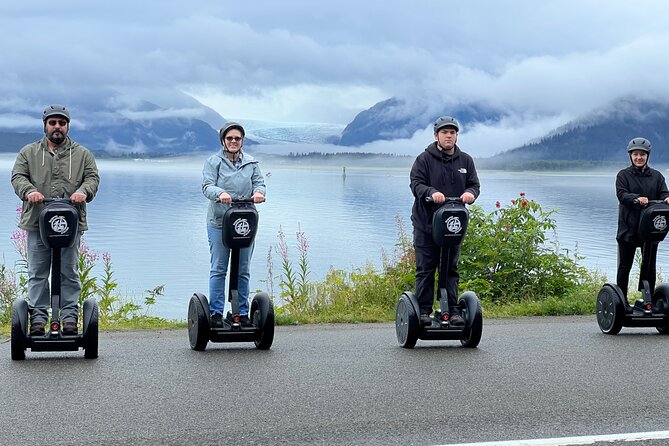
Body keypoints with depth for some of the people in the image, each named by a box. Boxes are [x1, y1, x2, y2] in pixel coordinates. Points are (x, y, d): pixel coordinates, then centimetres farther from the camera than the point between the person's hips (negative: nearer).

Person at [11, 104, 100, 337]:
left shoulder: (82, 154, 14)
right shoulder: (28, 153, 14)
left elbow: (92, 177, 6)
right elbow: (18, 176, 5)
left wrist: (83, 191, -16)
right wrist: (29, 191, -17)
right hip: (37, 222, 0)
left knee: (69, 273, 1)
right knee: (37, 273, 1)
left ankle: (70, 318, 5)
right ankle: (38, 319, 5)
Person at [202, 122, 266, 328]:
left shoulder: (251, 162, 12)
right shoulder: (213, 162, 2)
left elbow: (259, 182, 6)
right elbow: (207, 186, -8)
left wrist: (259, 192, -19)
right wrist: (220, 193, -30)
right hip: (219, 223, -3)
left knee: (243, 270, 7)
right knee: (218, 269, -2)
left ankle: (243, 313, 14)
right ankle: (216, 313, 3)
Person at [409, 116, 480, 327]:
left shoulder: (465, 161, 12)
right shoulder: (424, 159, -1)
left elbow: (474, 184, 10)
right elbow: (416, 184, -10)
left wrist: (470, 193, -15)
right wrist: (431, 192, -30)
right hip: (426, 224, -3)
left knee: (451, 269, 7)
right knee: (425, 269, -1)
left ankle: (453, 310, 10)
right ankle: (424, 311, 3)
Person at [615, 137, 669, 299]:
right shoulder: (624, 175, 1)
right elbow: (621, 194, -13)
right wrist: (637, 199, -33)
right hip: (628, 229, -3)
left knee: (650, 267, 8)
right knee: (624, 266, 3)